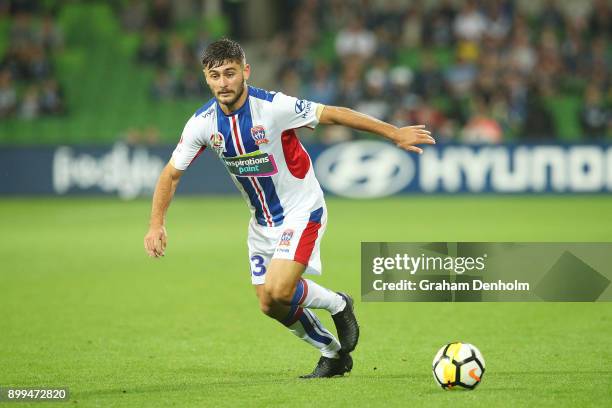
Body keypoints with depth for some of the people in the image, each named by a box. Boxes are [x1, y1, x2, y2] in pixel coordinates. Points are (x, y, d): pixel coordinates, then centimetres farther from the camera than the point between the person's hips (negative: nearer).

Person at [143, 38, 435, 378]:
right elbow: (171, 174, 0)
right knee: (270, 306, 7)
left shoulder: (273, 107, -24)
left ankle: (338, 305, 9)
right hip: (262, 221, 6)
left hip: (301, 211, -6)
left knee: (278, 291, -23)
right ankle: (334, 355, 30)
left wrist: (394, 133, -12)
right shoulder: (203, 123, -11)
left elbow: (332, 114, -15)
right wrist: (156, 225, -12)